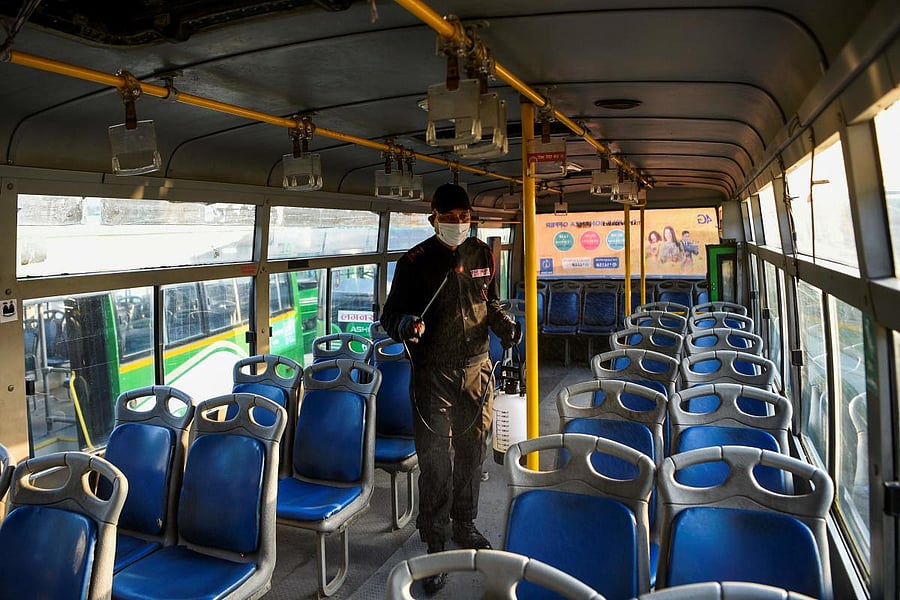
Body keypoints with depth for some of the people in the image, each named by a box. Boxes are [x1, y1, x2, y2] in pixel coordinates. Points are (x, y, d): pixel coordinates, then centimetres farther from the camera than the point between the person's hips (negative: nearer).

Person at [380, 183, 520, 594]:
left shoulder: (482, 255, 6)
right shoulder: (416, 261, -7)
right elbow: (391, 313, -4)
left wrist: (504, 324, -1)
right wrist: (404, 324, -27)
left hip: (477, 368, 4)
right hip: (433, 374, -4)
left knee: (472, 451, 15)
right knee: (435, 460, -2)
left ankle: (464, 526, 35)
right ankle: (434, 545, 14)